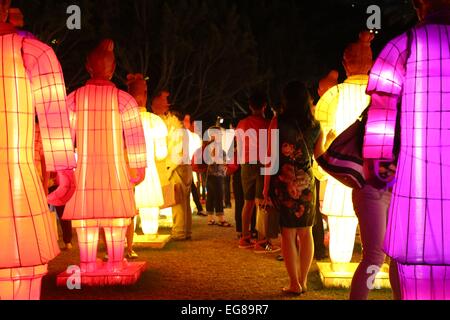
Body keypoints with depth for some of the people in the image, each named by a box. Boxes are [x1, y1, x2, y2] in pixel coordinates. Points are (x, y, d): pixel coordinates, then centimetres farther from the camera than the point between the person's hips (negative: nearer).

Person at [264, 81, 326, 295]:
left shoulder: (278, 122, -4)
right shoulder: (316, 126, 4)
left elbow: (271, 157, -6)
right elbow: (320, 157, 11)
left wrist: (266, 187, -1)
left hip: (283, 183, -3)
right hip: (307, 183, 3)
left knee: (288, 233, 3)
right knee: (306, 232, 11)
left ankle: (294, 284, 4)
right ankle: (303, 281, 16)